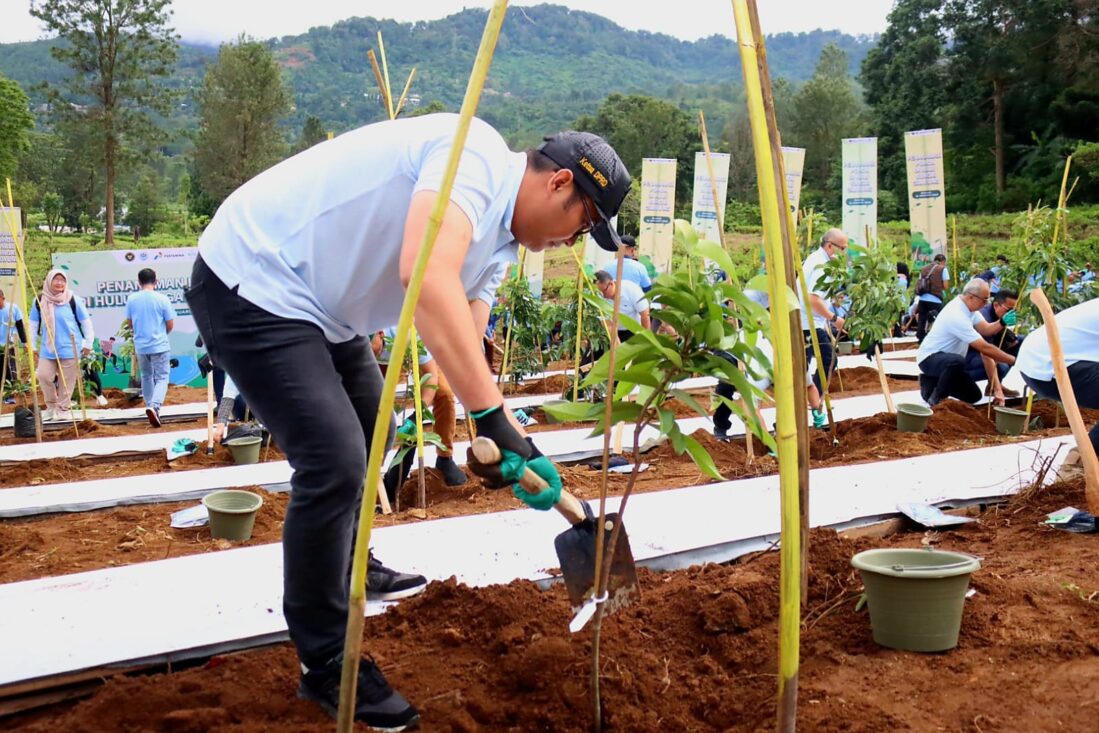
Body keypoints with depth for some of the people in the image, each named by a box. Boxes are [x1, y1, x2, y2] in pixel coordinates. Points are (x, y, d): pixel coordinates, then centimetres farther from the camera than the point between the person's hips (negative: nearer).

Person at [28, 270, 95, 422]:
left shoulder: (73, 299, -5)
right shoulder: (40, 300, 2)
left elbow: (86, 322, 2)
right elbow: (33, 324, 10)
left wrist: (88, 343, 1)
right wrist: (32, 345, 7)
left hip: (70, 348, -2)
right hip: (47, 348, 2)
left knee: (66, 381, 2)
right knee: (44, 376, -6)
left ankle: (63, 409, 15)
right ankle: (51, 406, 15)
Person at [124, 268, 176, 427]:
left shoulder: (131, 299, -2)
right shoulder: (162, 299, -10)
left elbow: (129, 323, 7)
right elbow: (170, 325, -5)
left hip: (140, 346, 3)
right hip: (160, 345, -3)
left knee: (146, 377, 20)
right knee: (161, 378, 1)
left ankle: (150, 407, 26)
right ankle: (154, 406, -21)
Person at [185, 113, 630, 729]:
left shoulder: (496, 238, 8)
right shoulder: (475, 154, -22)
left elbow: (466, 347, 9)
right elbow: (425, 276, -39)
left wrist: (510, 445, -1)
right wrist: (494, 416, -38)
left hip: (318, 302, 11)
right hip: (253, 283, -11)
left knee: (370, 432, 24)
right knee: (336, 462, -16)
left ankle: (349, 568, 46)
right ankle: (327, 665, 0)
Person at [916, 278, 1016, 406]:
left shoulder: (968, 306, -1)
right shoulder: (957, 316, -30)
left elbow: (986, 330, -3)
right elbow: (984, 348, -30)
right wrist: (1013, 360, -24)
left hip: (947, 361, 10)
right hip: (929, 358, -10)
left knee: (974, 396, 5)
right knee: (957, 361, -41)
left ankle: (932, 383, 18)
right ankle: (936, 400, -19)